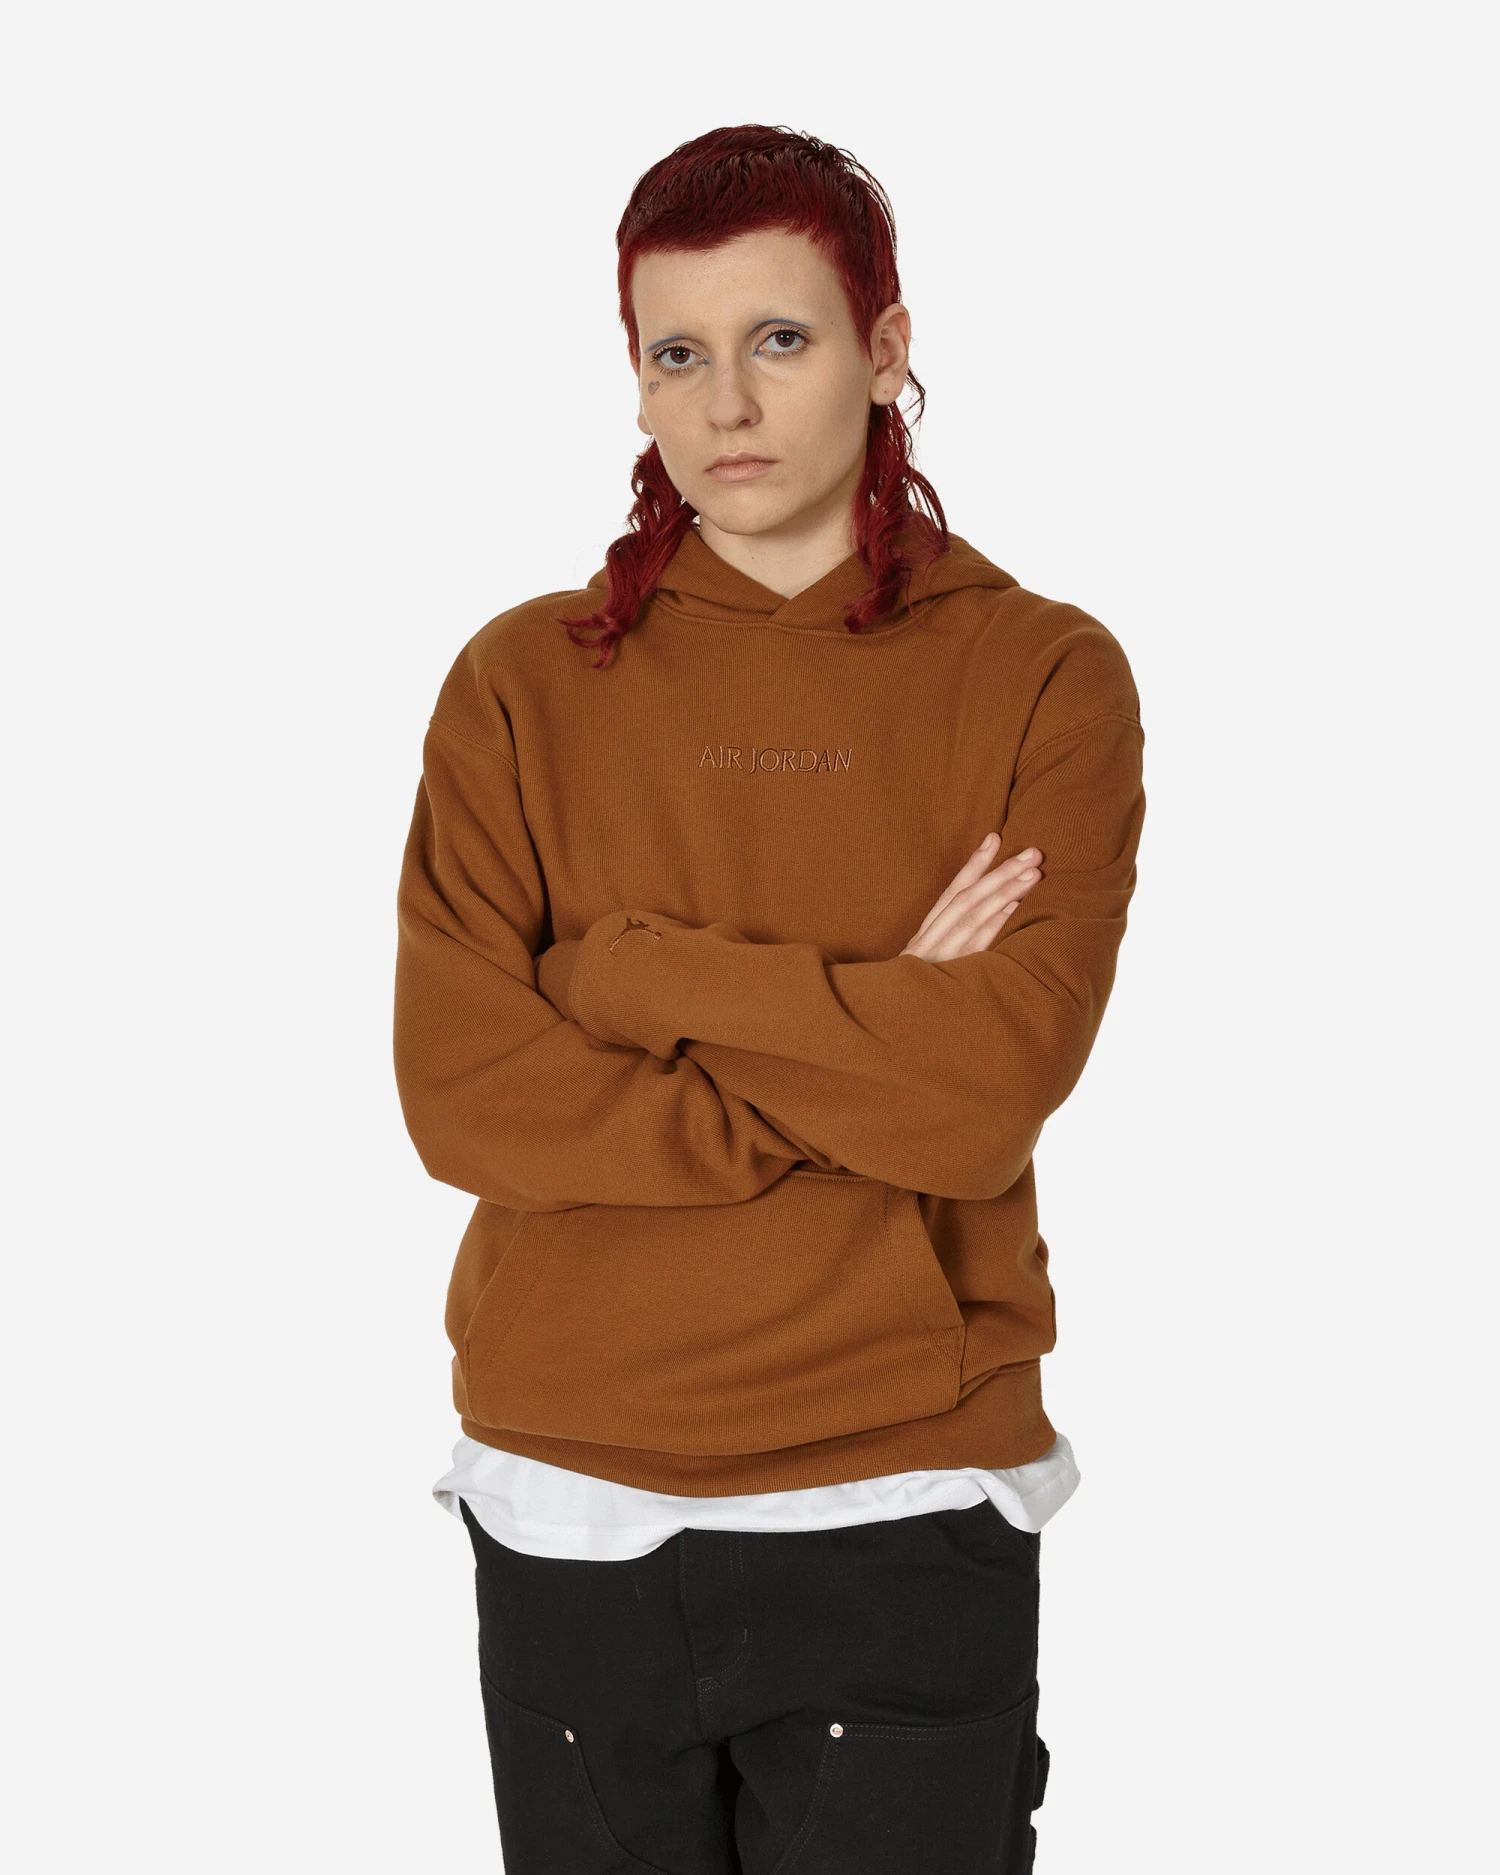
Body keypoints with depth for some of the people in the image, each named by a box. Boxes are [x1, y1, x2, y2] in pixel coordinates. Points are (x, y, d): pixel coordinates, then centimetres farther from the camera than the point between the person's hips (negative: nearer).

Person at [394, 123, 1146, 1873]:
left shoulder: (1043, 677, -2)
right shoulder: (527, 682, 2)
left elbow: (990, 1097, -14)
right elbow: (463, 1095, -9)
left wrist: (635, 971, -12)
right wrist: (866, 1041, -12)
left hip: (904, 1518, -1)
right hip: (569, 1507, 2)